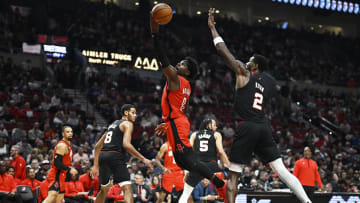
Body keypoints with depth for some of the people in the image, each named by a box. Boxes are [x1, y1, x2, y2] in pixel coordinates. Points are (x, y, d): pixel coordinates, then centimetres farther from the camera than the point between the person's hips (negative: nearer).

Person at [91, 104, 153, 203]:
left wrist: (95, 165, 28)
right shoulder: (127, 124, 3)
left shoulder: (113, 124, 28)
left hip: (102, 157, 8)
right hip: (115, 157, -8)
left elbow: (98, 146, 27)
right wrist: (143, 159, -11)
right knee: (127, 189, -15)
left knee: (104, 190, 26)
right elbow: (126, 144, -14)